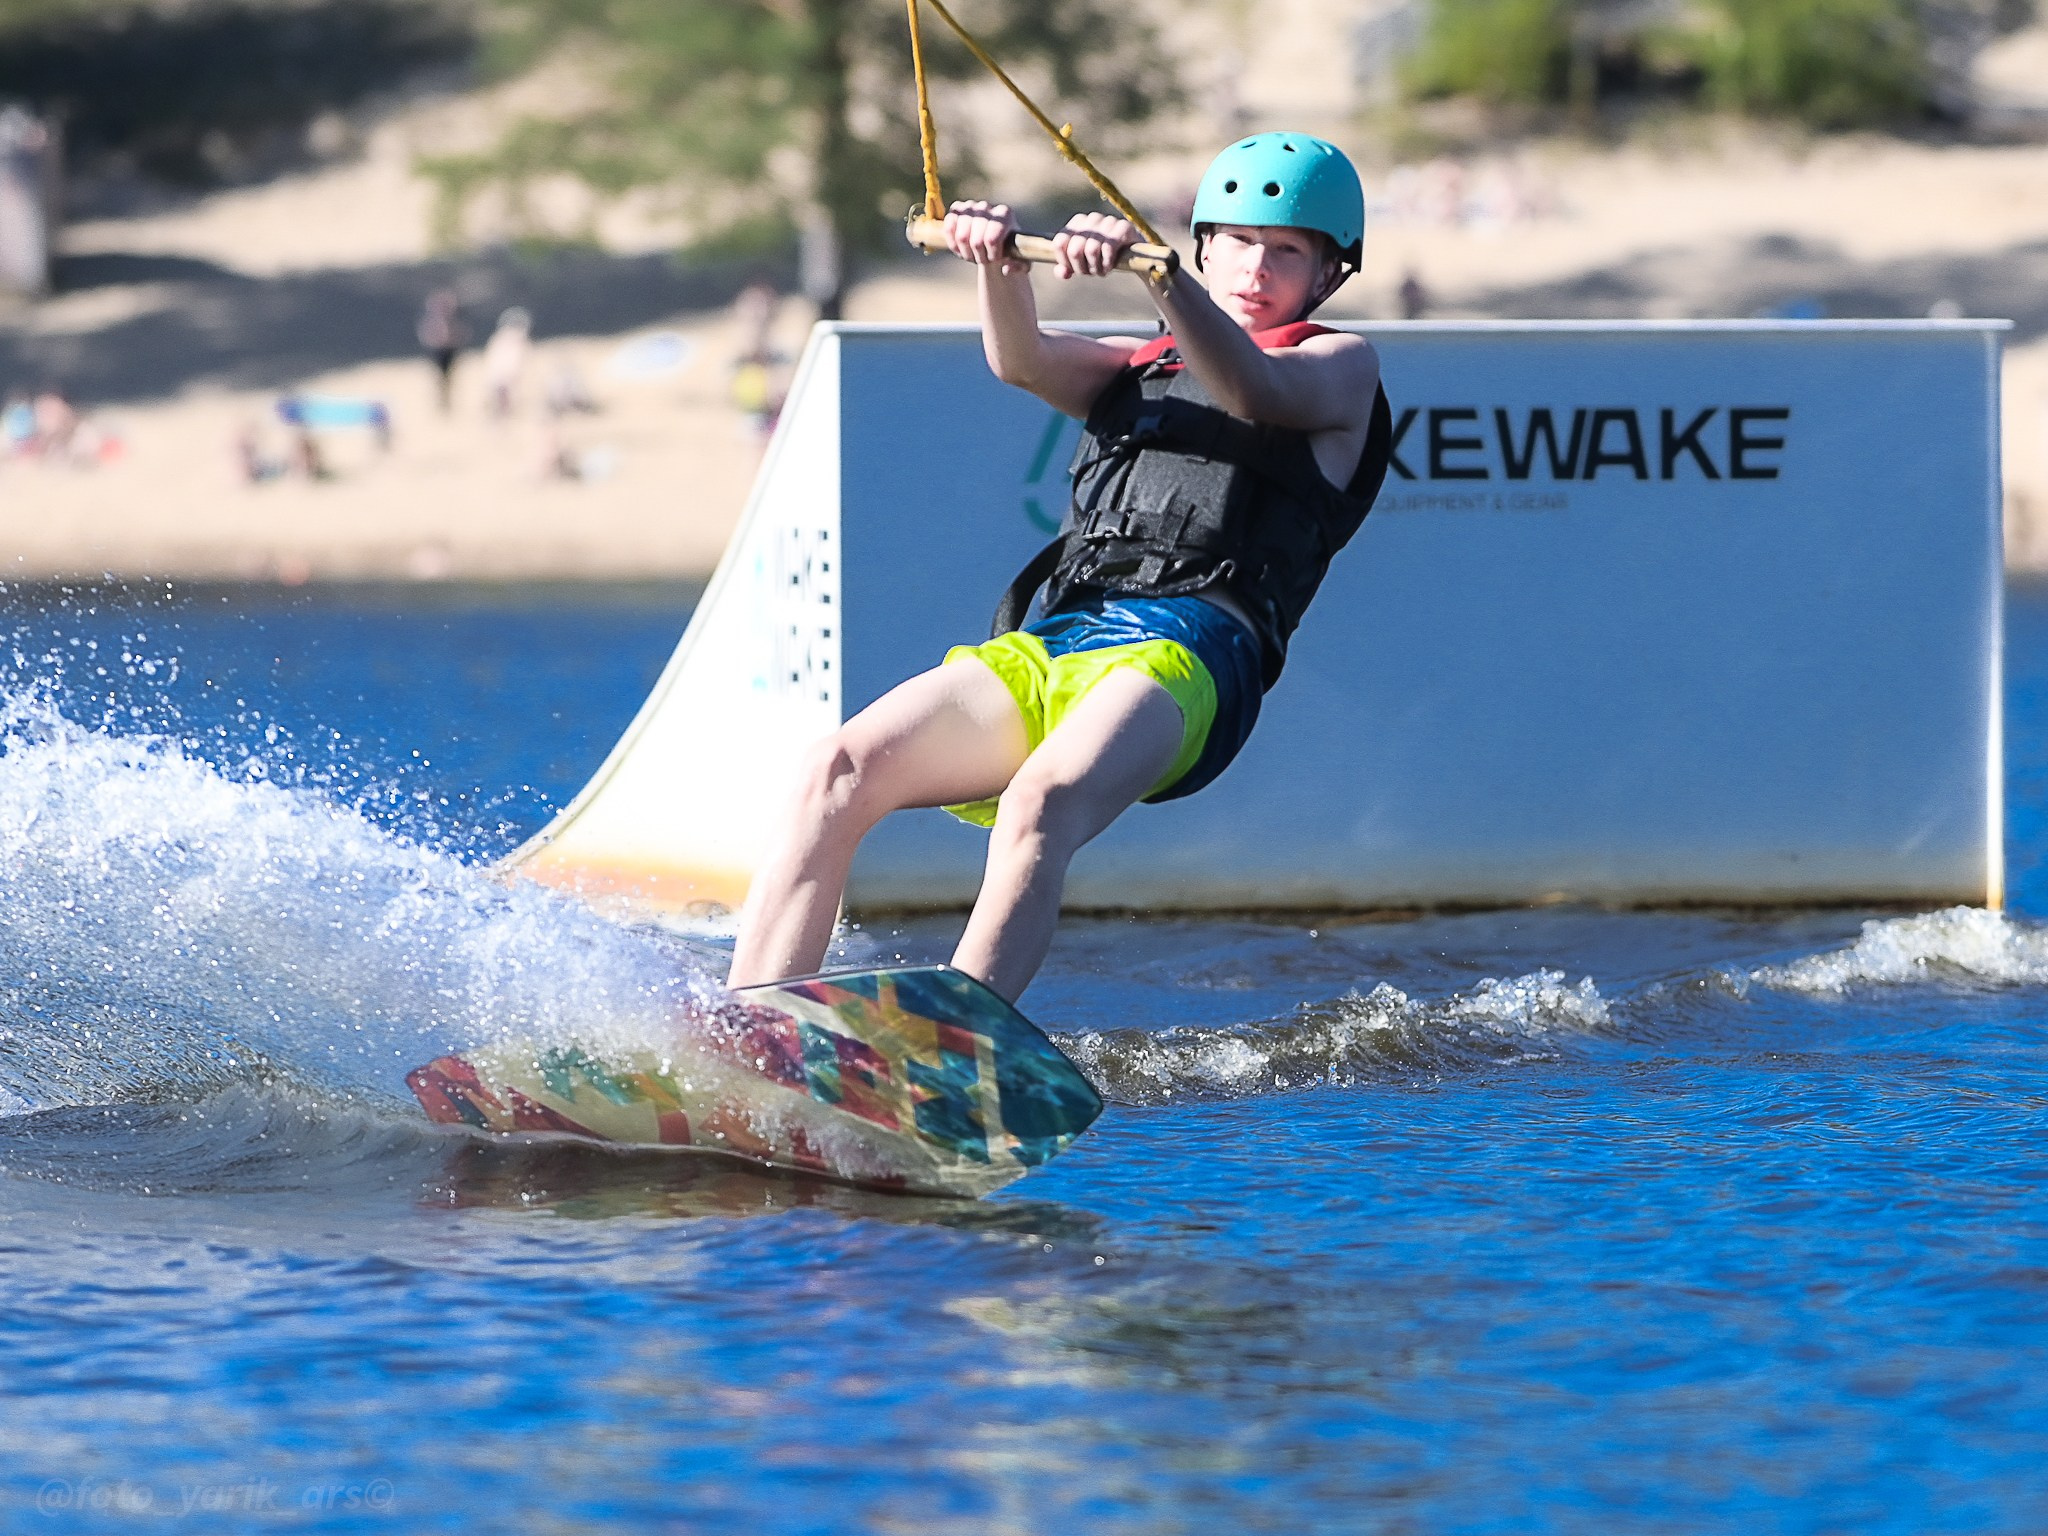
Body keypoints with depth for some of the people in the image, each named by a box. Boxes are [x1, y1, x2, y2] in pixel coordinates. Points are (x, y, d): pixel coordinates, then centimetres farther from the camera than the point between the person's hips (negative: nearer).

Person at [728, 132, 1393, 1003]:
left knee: (1042, 803, -36)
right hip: (1045, 651, 5)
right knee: (838, 771, -20)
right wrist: (999, 268, -15)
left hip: (1189, 649, -5)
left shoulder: (1342, 367, 17)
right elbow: (1022, 363, 9)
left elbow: (1253, 390, -8)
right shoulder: (1138, 369, 31)